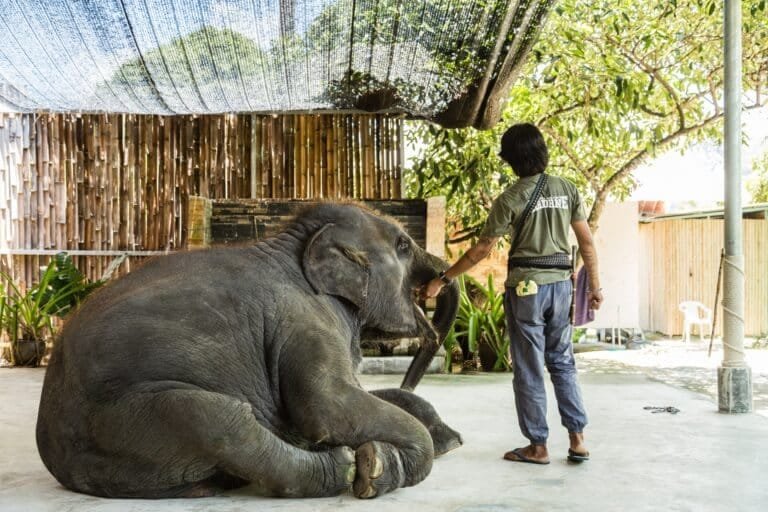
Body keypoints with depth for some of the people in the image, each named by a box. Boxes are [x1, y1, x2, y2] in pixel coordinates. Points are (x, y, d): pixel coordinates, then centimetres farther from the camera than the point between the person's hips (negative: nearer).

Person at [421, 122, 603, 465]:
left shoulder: (510, 199, -10)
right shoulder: (567, 190, 2)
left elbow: (482, 249, -9)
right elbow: (586, 242, 3)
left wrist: (442, 280, -1)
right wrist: (595, 285, 12)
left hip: (526, 286, -4)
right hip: (560, 283, 5)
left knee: (529, 369, 5)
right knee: (562, 362, 15)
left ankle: (538, 446, 13)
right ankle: (577, 439, 13)